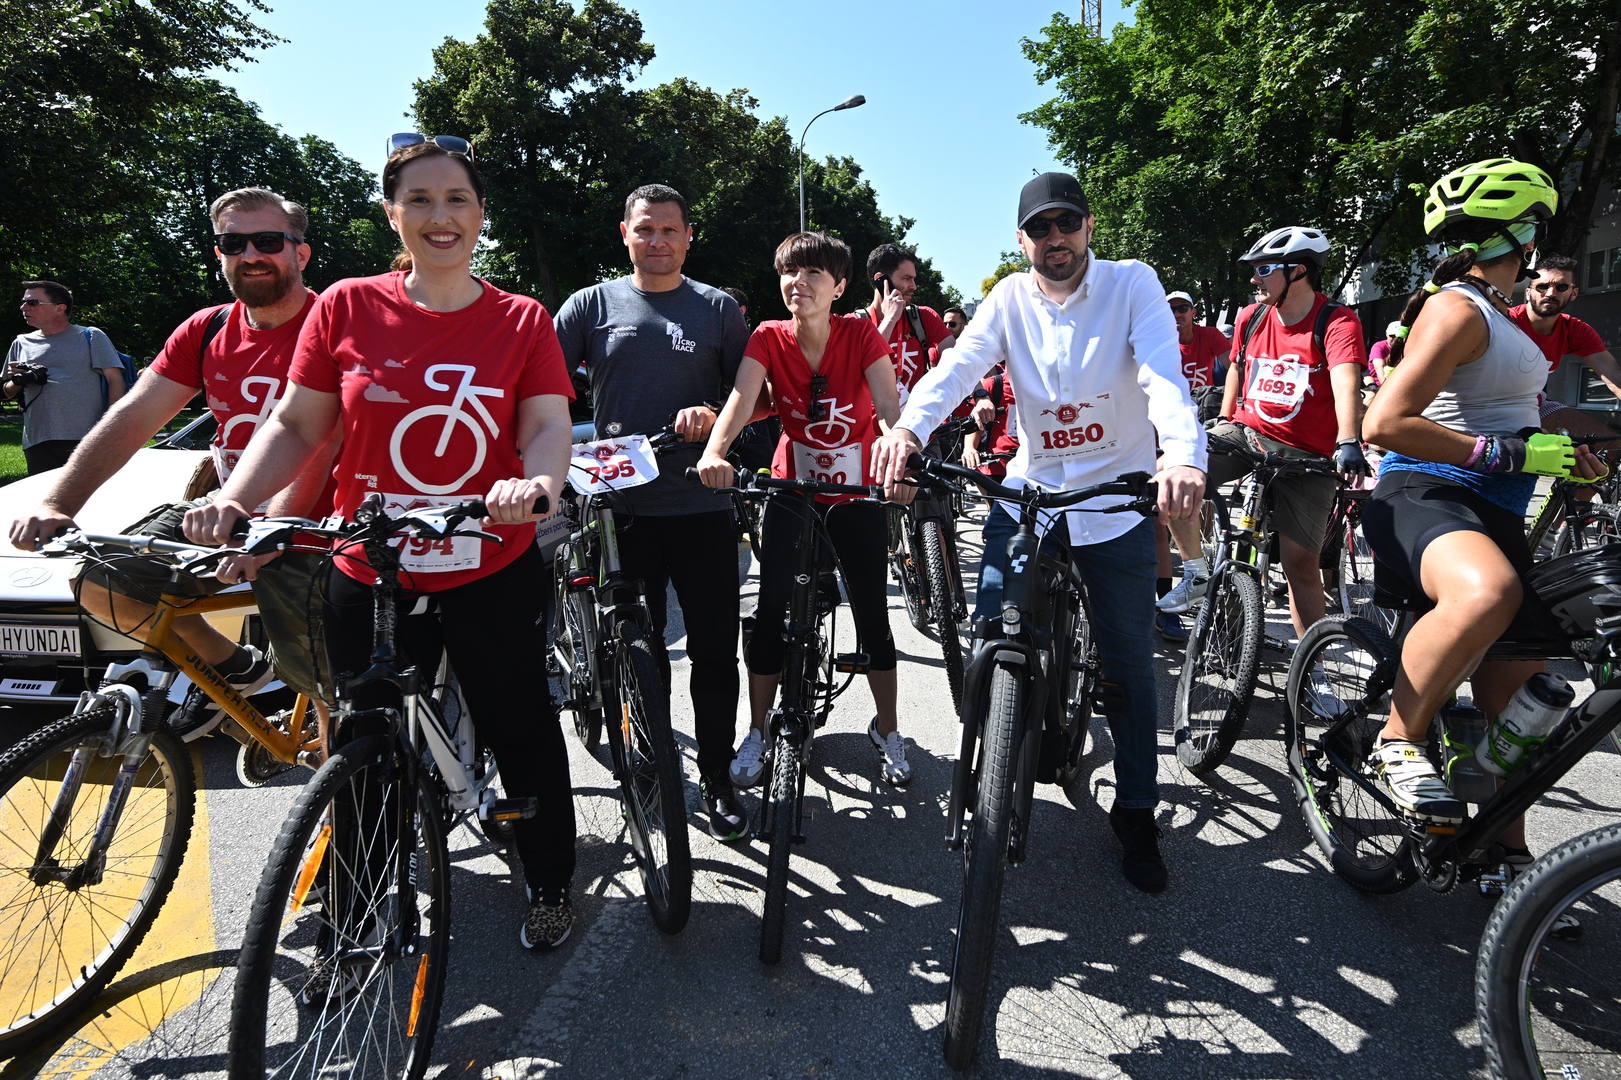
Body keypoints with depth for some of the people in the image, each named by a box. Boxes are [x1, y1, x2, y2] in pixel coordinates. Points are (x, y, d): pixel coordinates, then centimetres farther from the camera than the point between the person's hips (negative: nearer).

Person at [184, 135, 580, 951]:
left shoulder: (522, 320, 1)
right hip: (368, 577, 1)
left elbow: (548, 427, -7)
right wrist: (235, 495, -13)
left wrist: (538, 480, -30)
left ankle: (549, 885, 34)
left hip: (492, 575, -1)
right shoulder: (346, 308, 2)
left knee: (521, 731, 11)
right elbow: (295, 424, 3)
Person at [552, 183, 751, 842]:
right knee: (638, 647, 11)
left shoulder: (719, 309, 8)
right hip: (622, 503, 1)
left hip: (701, 505, 0)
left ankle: (717, 779, 21)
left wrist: (712, 414, -14)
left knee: (715, 649, 4)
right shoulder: (593, 304, 8)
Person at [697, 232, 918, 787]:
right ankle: (757, 732, 15)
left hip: (857, 493, -1)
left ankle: (887, 730, 23)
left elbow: (889, 405, -25)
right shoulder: (768, 337, -10)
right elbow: (741, 396, -26)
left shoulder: (861, 334, -13)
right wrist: (714, 451, -45)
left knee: (873, 615, 2)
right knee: (772, 608, -4)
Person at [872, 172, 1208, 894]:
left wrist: (1184, 456, -43)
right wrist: (908, 428, -38)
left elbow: (1163, 375, -23)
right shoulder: (1010, 298, 0)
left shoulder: (1133, 284, -7)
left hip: (1117, 499, -1)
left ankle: (1136, 815, 25)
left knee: (1128, 663, 6)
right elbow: (956, 366, -17)